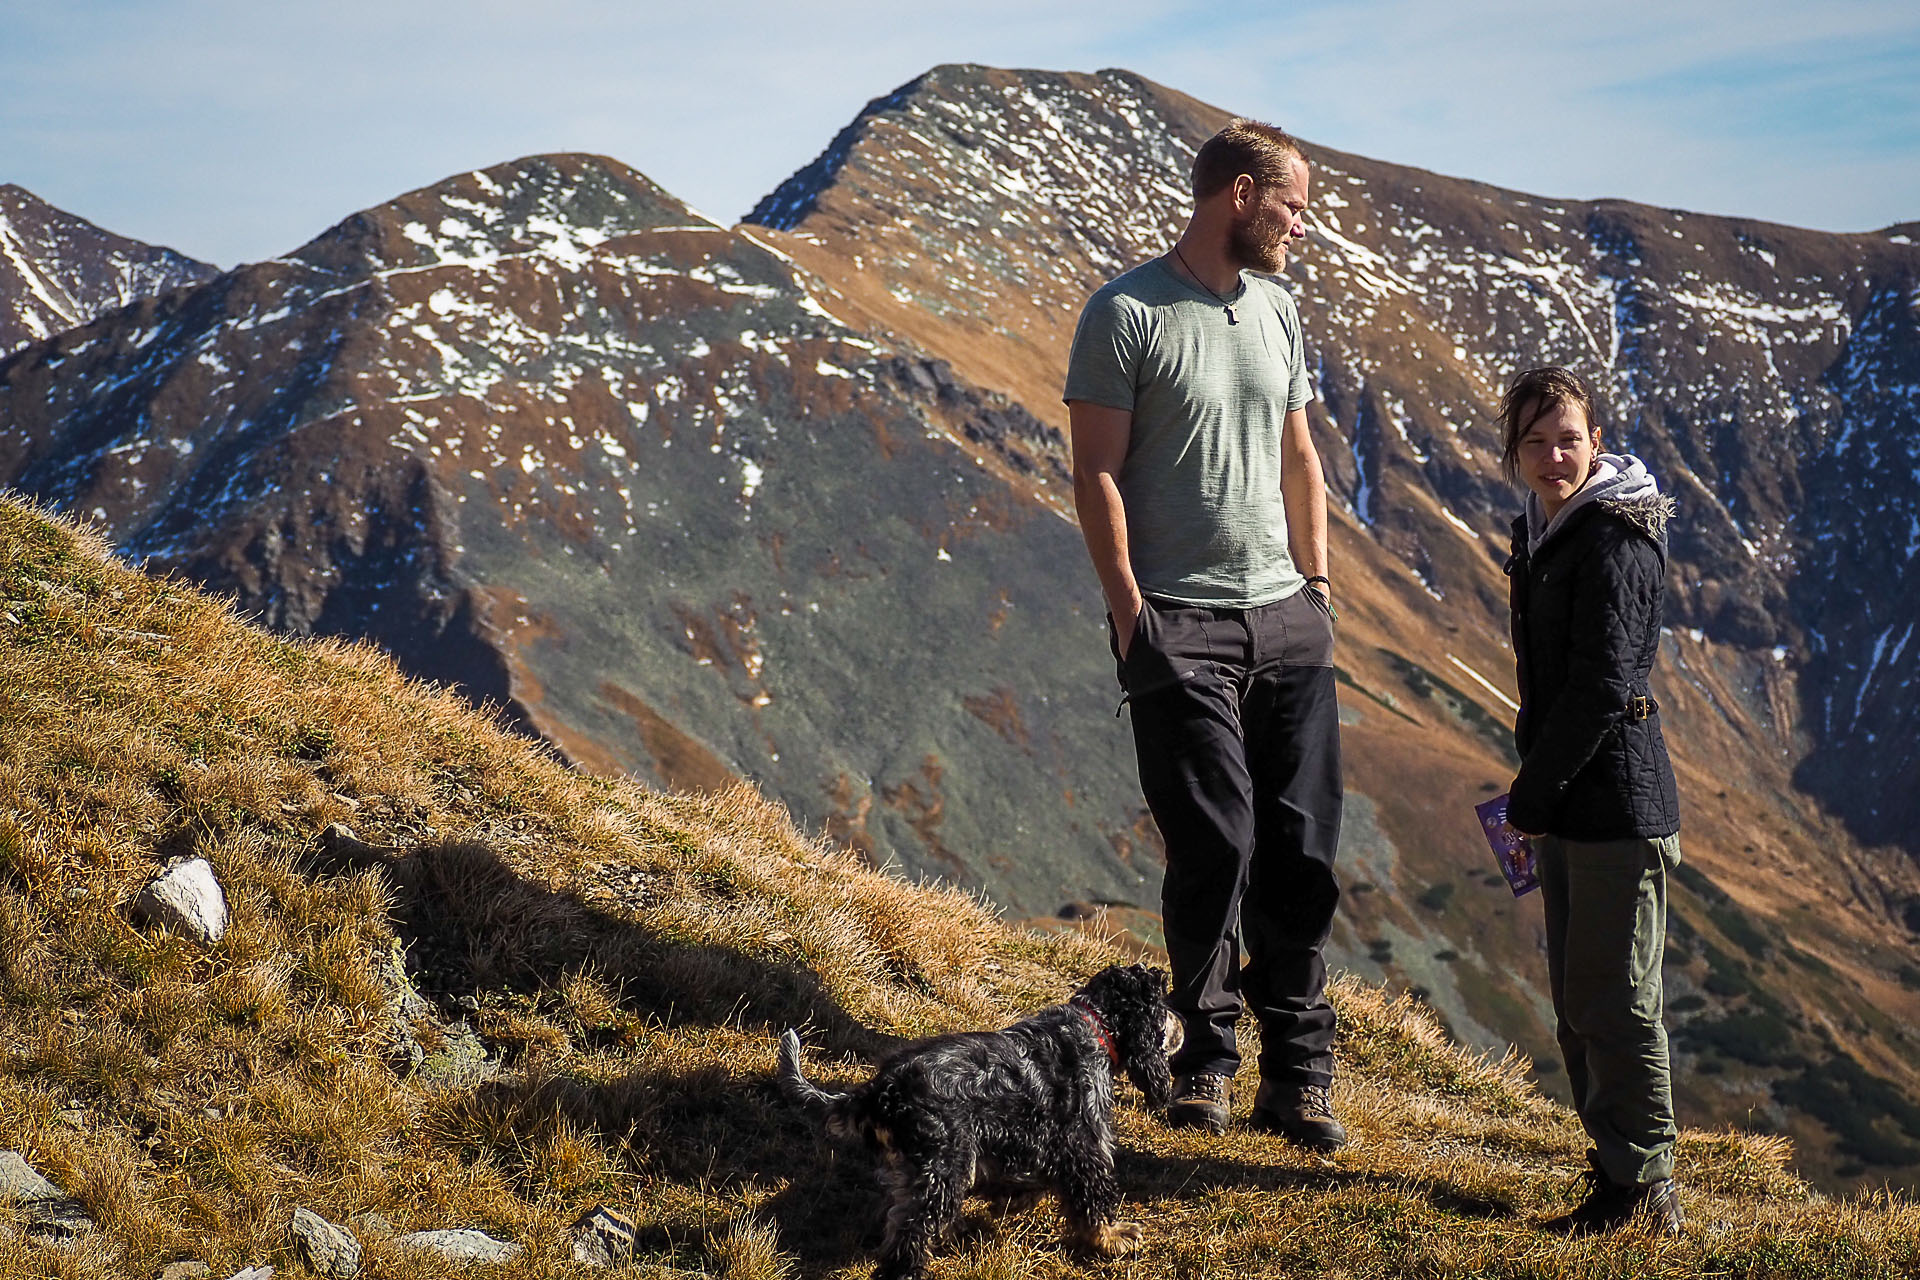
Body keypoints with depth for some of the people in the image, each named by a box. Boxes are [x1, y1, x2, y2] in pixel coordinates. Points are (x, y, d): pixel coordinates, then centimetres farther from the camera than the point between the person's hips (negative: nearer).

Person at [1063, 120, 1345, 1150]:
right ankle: (1206, 1055, 12)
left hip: (1285, 617, 6)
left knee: (1301, 849, 2)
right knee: (1214, 845, -6)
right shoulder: (1126, 314, -6)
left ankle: (1298, 1074, 10)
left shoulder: (1277, 310, 15)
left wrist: (1317, 579, 15)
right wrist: (1128, 606, -11)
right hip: (1180, 622, -6)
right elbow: (1097, 472, -7)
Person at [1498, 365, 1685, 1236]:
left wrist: (1530, 797, -14)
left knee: (1613, 999, -6)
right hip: (1566, 805, 10)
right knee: (1576, 1001, 15)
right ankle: (1616, 1166, 26)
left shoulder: (1616, 544, -15)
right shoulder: (1539, 534, 13)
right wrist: (1533, 793, 13)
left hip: (1618, 801, -9)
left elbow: (1601, 686, -20)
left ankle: (1645, 1189, 2)